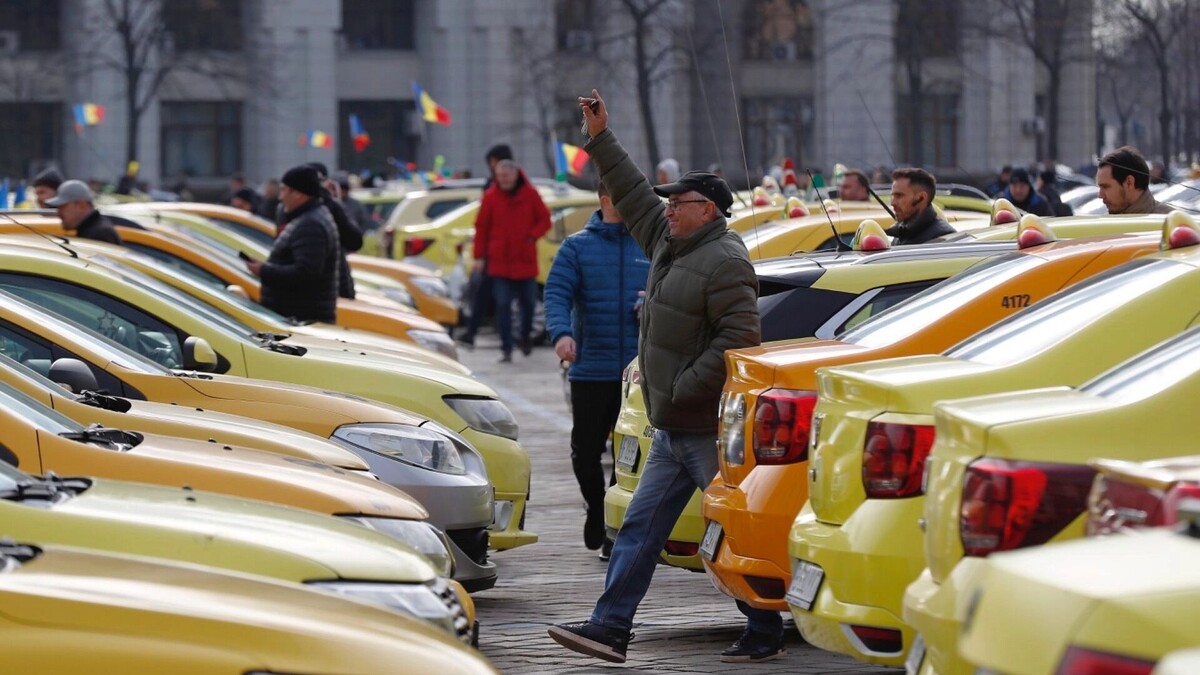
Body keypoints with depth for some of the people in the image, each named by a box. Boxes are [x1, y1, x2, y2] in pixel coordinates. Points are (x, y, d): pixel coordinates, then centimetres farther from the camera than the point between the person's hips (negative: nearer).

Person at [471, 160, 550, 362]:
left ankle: (525, 337, 35)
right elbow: (481, 227, 3)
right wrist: (479, 256, -1)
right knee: (503, 305, -6)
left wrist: (532, 236, -12)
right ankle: (506, 350, -4)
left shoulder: (530, 194, 0)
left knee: (527, 302, 11)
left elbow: (544, 220, 6)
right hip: (499, 262, -1)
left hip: (525, 260, 1)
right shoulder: (491, 196, -1)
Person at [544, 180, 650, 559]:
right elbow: (556, 294, -7)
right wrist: (561, 333, -26)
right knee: (585, 449, 3)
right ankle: (597, 511, 28)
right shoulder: (578, 247, 4)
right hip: (591, 369, -1)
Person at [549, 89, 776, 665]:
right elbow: (633, 196, 25)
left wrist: (685, 389, -20)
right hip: (671, 430, 10)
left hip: (710, 430, -10)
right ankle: (610, 628, 6)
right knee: (640, 528, 6)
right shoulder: (670, 245, 13)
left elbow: (739, 337, -23)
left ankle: (765, 634, 5)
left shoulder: (725, 262, -15)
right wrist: (601, 140, 23)